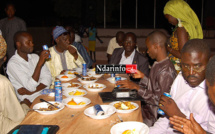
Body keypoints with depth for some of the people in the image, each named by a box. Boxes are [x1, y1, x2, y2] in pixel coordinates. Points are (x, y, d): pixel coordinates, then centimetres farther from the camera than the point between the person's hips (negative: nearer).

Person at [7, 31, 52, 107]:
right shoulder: (12, 64, -10)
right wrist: (40, 63, -24)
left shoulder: (35, 57, 11)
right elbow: (30, 86, -18)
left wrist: (31, 91, -13)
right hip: (31, 102, -6)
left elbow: (47, 78, 3)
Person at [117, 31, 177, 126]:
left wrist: (136, 87, -19)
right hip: (148, 107, 9)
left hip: (154, 116, -9)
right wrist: (143, 76, 9)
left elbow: (158, 100, -23)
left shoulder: (166, 70, -24)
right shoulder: (157, 64, 6)